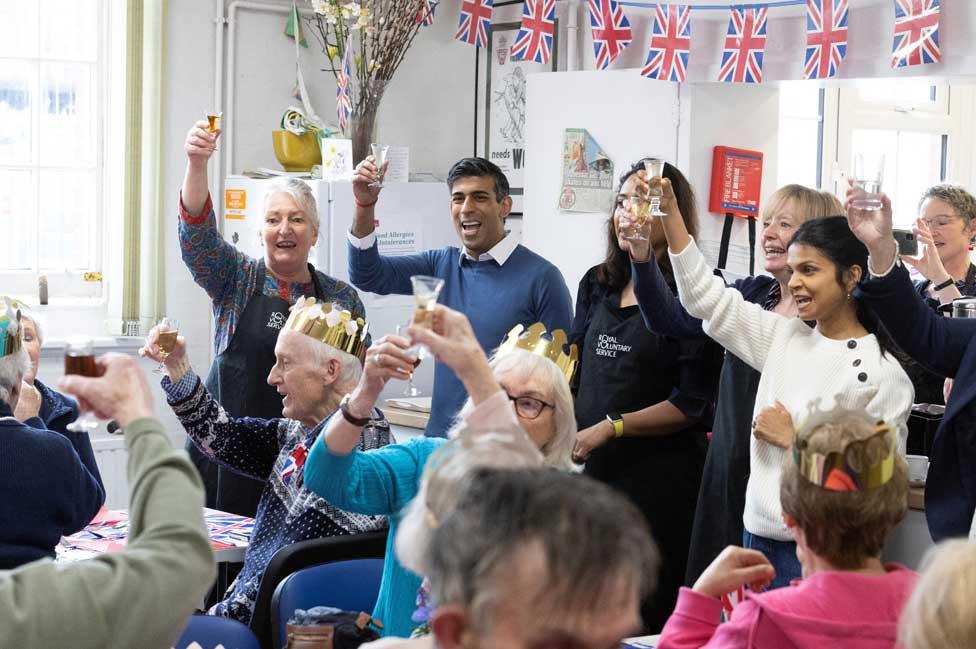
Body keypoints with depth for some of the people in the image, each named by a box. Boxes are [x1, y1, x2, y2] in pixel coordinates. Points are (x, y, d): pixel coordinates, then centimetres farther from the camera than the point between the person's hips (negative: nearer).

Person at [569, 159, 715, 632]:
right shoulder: (597, 285, 12)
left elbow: (693, 405, -12)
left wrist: (610, 428, -16)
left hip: (659, 477, -6)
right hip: (591, 469, 6)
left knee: (645, 620, 0)